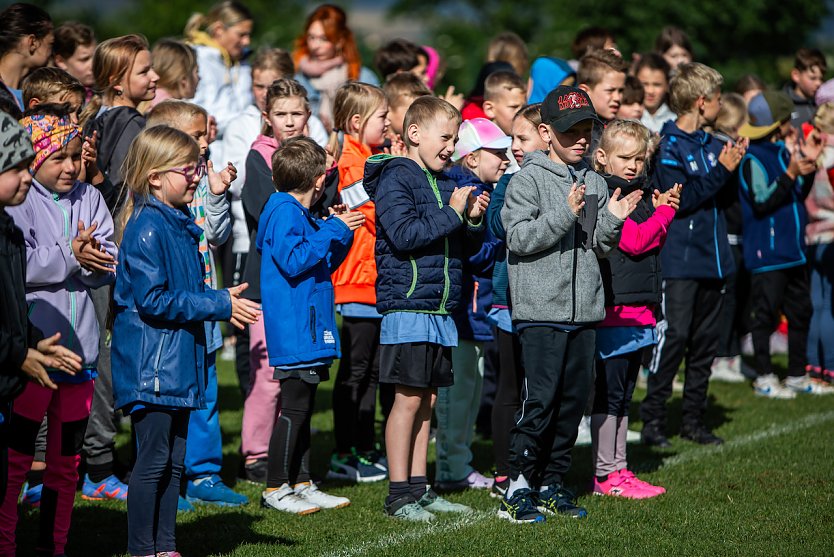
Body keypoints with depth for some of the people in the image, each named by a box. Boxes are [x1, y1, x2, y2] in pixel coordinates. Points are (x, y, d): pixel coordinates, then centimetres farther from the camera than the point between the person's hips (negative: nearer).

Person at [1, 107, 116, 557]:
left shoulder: (90, 198, 9)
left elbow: (109, 265, 4)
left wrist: (90, 257, -16)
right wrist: (70, 257, -18)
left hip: (79, 346, 5)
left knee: (66, 461, 12)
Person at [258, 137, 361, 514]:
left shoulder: (299, 213, 19)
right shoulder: (284, 212, -12)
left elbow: (324, 263, 25)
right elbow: (294, 260, -24)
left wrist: (340, 230, 13)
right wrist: (334, 230, -19)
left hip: (309, 332, 10)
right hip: (294, 333, -10)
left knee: (303, 408, 13)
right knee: (294, 408, -8)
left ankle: (301, 483, 19)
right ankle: (276, 488, -3)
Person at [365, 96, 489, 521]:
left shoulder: (445, 183, 16)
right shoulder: (396, 178, -8)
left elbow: (458, 244, 23)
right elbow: (404, 235, -21)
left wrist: (472, 220, 3)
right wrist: (451, 213, -18)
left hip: (441, 309, 8)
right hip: (407, 306, -8)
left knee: (427, 400, 11)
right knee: (408, 399, -6)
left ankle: (419, 488, 16)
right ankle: (399, 494, -1)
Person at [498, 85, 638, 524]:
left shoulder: (594, 182, 13)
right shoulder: (529, 178, -5)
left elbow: (598, 246, 16)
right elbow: (520, 238, -15)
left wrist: (612, 220, -3)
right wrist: (566, 213, -22)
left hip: (583, 311, 7)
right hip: (541, 310, -7)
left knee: (575, 397, 8)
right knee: (540, 398, -10)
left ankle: (552, 484, 18)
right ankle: (518, 487, -3)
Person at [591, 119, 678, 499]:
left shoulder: (640, 194, 18)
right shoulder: (603, 194, -10)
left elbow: (656, 243, 15)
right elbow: (635, 241, -18)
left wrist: (661, 209, 0)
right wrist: (664, 212, -5)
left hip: (639, 307, 9)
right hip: (613, 307, -9)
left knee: (623, 393, 13)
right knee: (609, 392, -4)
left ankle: (617, 469, 19)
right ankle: (606, 474, -1)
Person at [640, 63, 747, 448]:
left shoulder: (710, 145, 12)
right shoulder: (668, 146, -10)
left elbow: (726, 197, 17)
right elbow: (680, 199, -20)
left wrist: (733, 165, 1)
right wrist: (721, 171, -17)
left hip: (712, 258, 8)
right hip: (679, 260, -8)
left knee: (705, 340, 10)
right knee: (673, 336, -9)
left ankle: (693, 418, 17)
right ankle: (652, 419, -1)